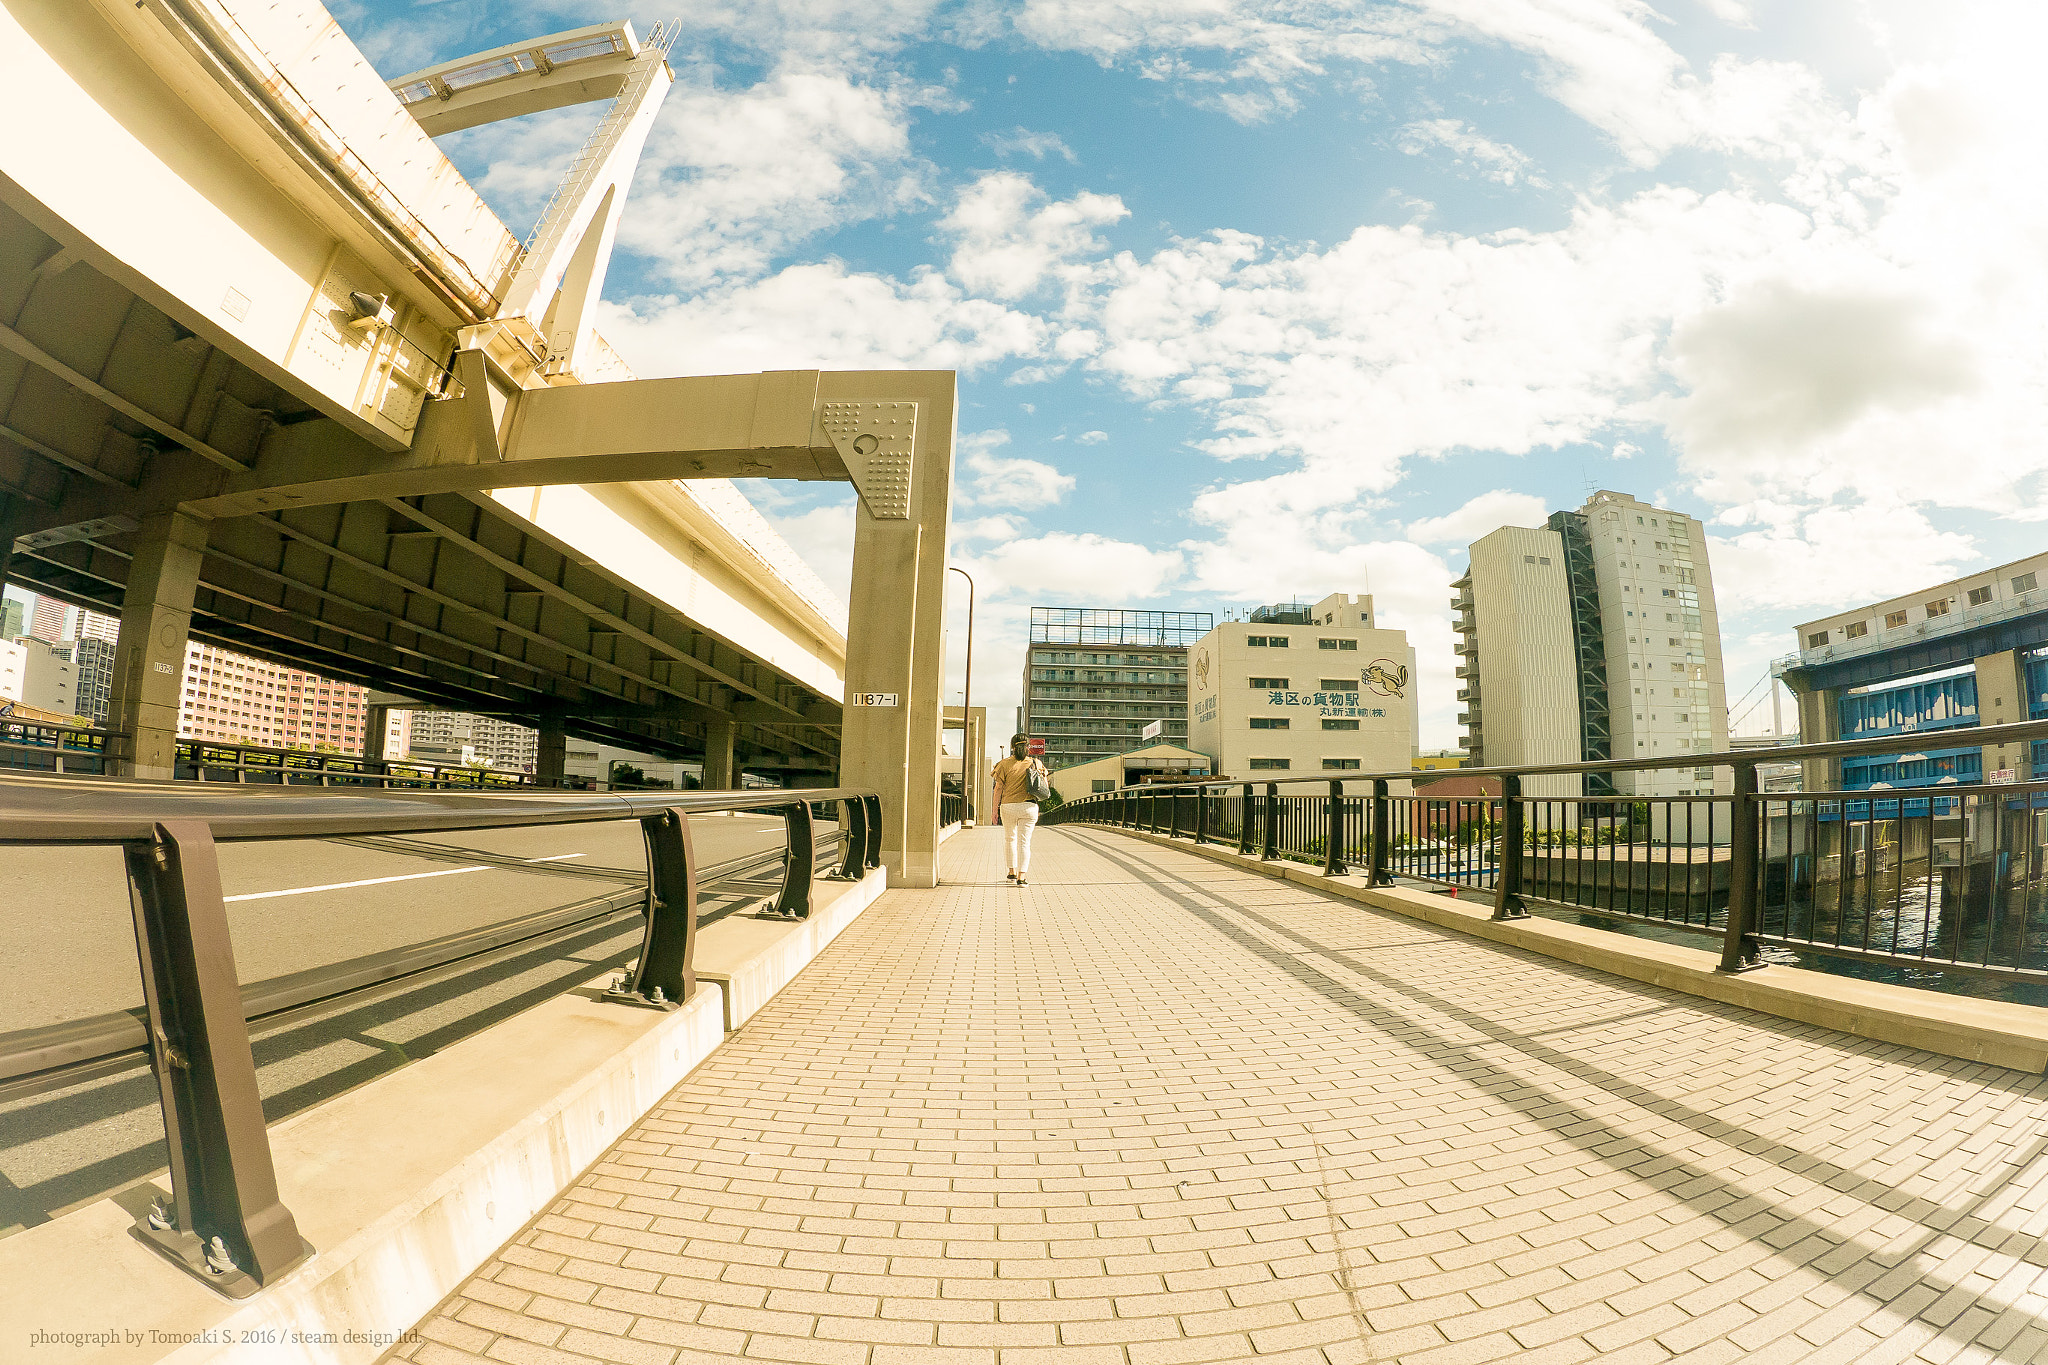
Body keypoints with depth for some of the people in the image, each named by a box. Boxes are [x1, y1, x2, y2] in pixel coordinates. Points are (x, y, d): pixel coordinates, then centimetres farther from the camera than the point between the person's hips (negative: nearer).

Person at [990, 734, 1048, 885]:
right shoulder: (1035, 763, 0)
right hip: (1029, 807, 0)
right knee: (1024, 842, 4)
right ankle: (1021, 876, -3)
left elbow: (999, 788, -4)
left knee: (1010, 839, 19)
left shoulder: (1005, 764, -5)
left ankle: (1012, 872, 22)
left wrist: (995, 808, 1)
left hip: (1008, 806, 0)